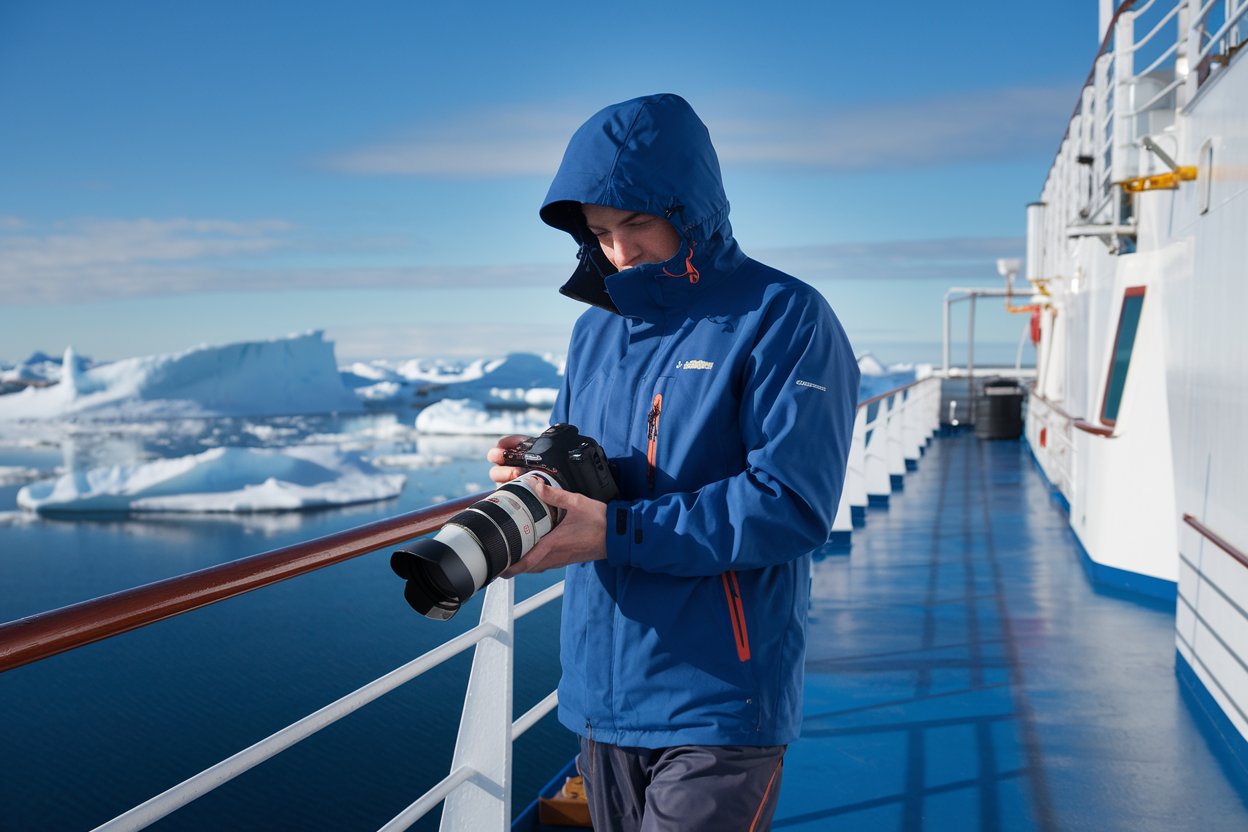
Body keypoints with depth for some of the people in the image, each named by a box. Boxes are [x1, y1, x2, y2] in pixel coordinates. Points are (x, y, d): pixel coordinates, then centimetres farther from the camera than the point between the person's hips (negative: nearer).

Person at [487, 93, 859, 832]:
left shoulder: (783, 319, -9)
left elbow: (793, 505, -19)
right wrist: (534, 473, -8)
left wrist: (616, 531, -23)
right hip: (601, 696, 7)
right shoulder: (596, 328, 12)